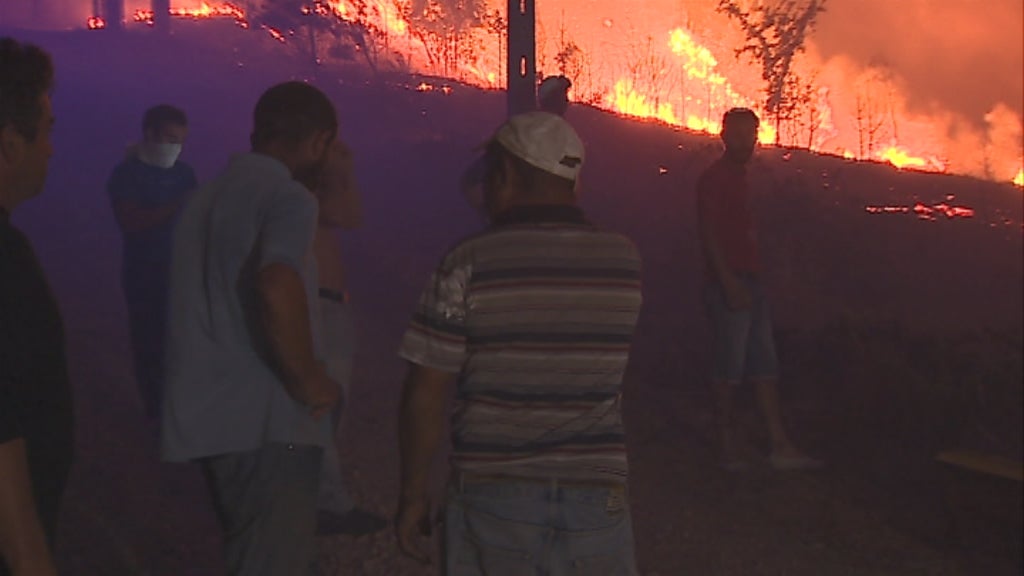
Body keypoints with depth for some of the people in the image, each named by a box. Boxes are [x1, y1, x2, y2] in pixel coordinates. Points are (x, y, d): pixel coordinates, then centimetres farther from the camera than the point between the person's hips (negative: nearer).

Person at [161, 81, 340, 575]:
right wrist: (309, 382, -18)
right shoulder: (289, 197, -12)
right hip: (265, 422, -9)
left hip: (209, 415, 9)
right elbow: (277, 287, -32)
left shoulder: (209, 196, 16)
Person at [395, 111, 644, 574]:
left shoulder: (470, 263, -9)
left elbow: (425, 394, -9)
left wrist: (413, 492, 4)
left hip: (492, 496, -2)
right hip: (595, 497, 2)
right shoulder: (623, 261, -1)